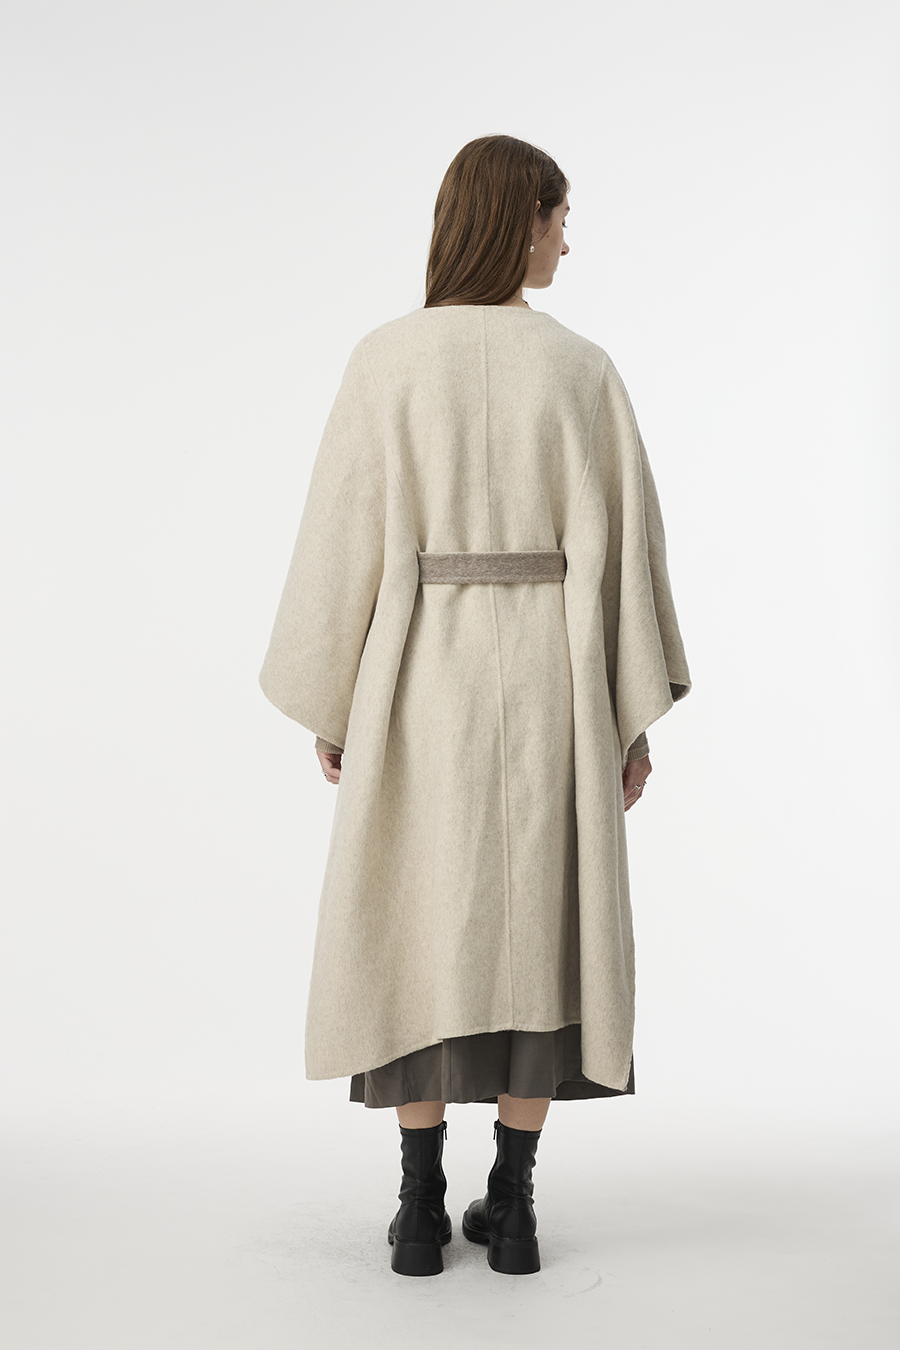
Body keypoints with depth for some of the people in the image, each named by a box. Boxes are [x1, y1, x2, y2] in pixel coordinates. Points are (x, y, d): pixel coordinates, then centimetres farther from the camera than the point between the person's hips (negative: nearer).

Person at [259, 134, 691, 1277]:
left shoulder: (384, 362, -2)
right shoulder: (584, 369, -1)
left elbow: (343, 539, -4)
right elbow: (624, 542, -2)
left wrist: (330, 701, 6)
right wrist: (637, 710, 6)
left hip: (422, 674, 0)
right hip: (550, 675, 1)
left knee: (421, 931, 9)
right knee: (542, 929, 10)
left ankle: (421, 1209, 11)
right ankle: (510, 1207, 14)